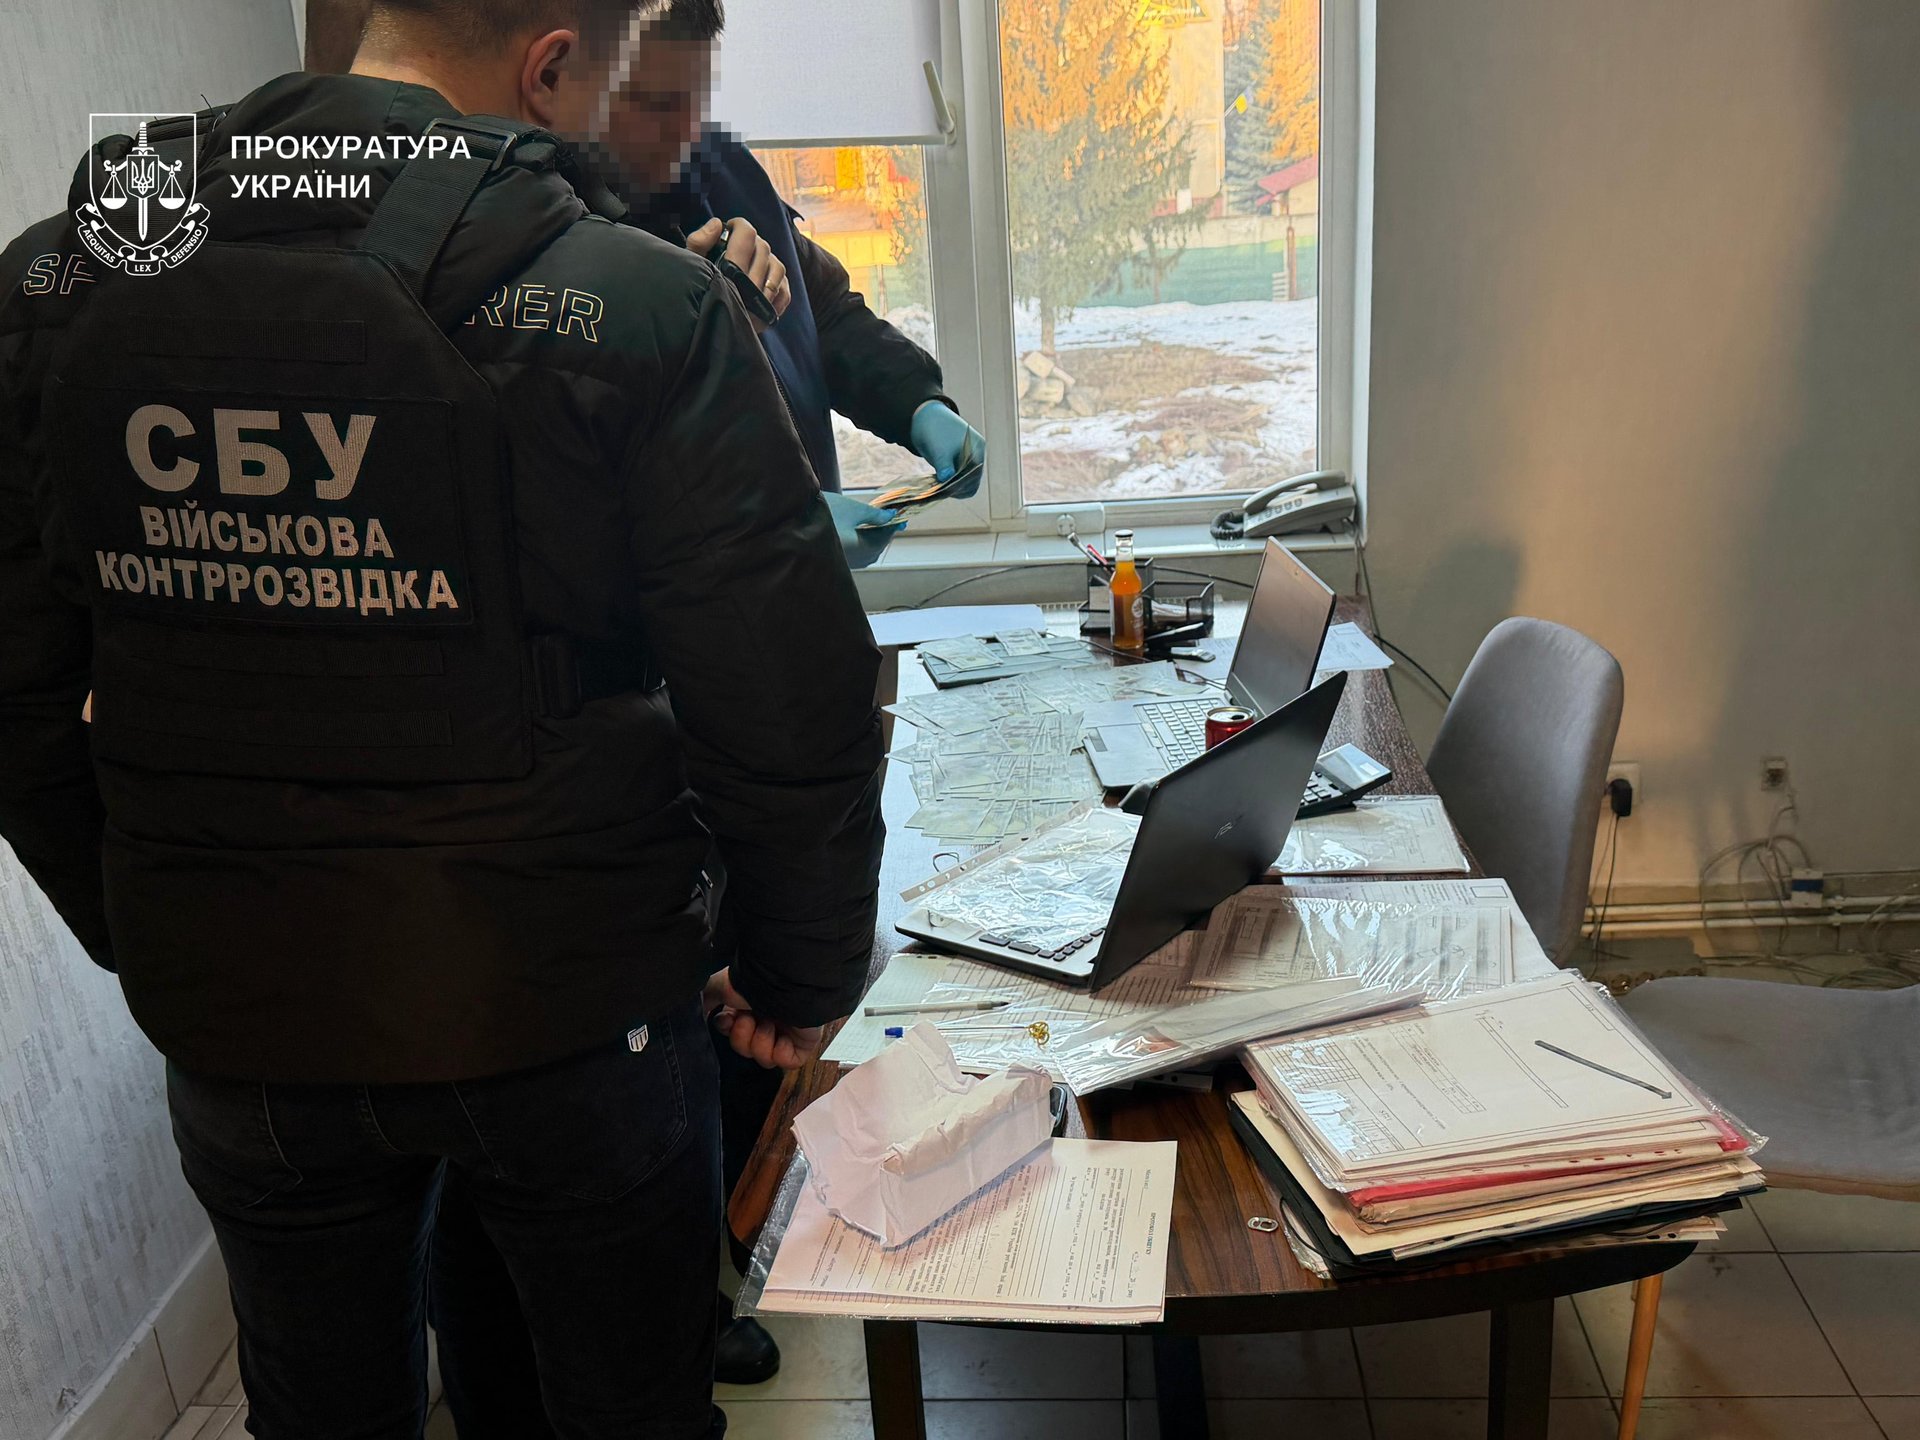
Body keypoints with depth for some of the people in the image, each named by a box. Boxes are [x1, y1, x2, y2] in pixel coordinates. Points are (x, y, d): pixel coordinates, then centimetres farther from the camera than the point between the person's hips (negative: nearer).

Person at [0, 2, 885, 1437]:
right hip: (567, 1019, -3)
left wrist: (143, 933, 15)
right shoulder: (645, 309, -18)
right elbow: (790, 709, -18)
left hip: (227, 1025, 4)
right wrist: (802, 972, -1)